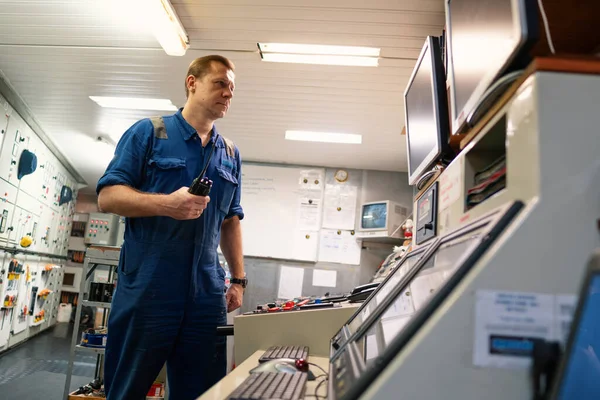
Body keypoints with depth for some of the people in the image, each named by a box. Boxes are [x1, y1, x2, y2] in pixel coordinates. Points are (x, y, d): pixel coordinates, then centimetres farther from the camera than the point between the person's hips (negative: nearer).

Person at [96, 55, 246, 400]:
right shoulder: (149, 132, 1)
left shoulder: (231, 155, 14)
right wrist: (166, 204, -21)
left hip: (207, 294, 4)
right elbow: (108, 196, -5)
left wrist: (238, 279, 10)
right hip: (145, 289, -4)